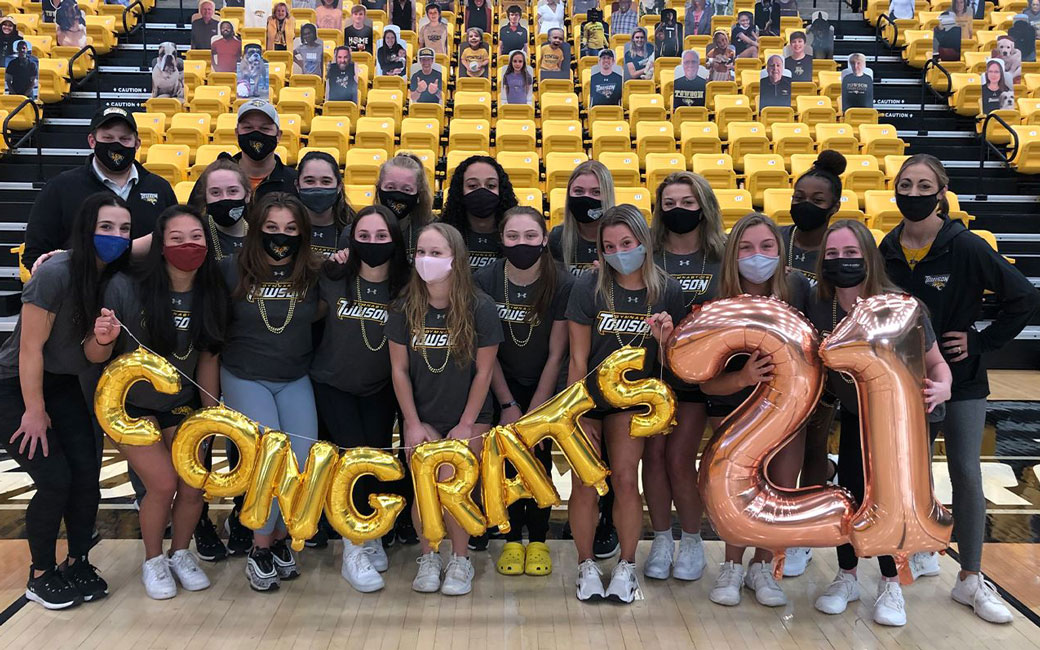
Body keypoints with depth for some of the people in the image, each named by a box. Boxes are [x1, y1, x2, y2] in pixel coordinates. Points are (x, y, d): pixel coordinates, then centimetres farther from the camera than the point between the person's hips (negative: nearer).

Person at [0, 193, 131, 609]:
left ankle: (77, 564, 18)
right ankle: (40, 576, 11)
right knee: (55, 479, -10)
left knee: (87, 475, -3)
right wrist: (34, 411, -14)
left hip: (63, 385, 6)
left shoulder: (115, 277, -6)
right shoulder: (56, 274, -26)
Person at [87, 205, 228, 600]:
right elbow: (94, 356, -15)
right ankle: (153, 560, 17)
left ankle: (180, 553, 28)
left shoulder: (211, 295, -10)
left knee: (194, 487, -3)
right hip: (130, 406, -3)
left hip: (181, 405, 4)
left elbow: (208, 358, -1)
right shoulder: (126, 288, -21)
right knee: (163, 484, -12)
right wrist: (103, 339, -36)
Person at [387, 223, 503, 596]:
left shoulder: (479, 308, -12)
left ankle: (460, 560, 13)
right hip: (422, 415, 2)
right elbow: (399, 369, -1)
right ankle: (428, 557, 14)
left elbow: (483, 371, -8)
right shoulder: (405, 308, -5)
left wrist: (466, 425, -8)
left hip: (468, 416, -2)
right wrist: (413, 423, -4)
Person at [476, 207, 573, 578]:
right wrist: (508, 405, -8)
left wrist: (534, 412, -11)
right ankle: (512, 539, 12)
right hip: (502, 384, 1)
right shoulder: (485, 281, -15)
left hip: (545, 384, -1)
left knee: (539, 459, -3)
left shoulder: (562, 284, -18)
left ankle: (538, 540, 12)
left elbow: (556, 353, -13)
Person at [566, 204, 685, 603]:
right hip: (587, 397, -1)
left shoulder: (666, 290, -7)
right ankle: (586, 566, 15)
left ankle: (626, 567, 11)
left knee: (625, 479, -9)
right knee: (585, 483, -5)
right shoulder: (589, 287, -12)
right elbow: (578, 359, -10)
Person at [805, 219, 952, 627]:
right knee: (850, 492, 0)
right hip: (855, 415, 3)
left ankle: (891, 586, 17)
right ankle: (846, 578, 22)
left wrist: (941, 388, -39)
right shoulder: (819, 308, -20)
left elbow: (936, 364, -19)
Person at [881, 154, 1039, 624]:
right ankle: (922, 555, 33)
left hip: (960, 379, -3)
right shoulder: (888, 249, -4)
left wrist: (981, 343, -13)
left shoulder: (965, 247, -15)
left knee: (966, 475, -1)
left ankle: (971, 580, 13)